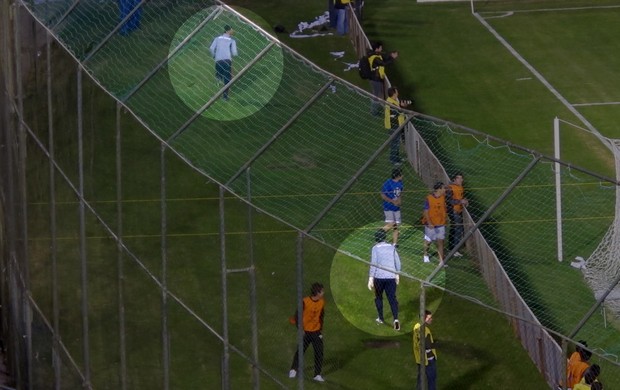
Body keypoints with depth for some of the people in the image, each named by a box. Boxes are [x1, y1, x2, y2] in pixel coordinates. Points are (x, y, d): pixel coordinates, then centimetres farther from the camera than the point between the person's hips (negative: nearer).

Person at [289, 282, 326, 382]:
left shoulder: (322, 302, -3)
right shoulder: (305, 302, -19)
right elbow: (298, 315, -12)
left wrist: (321, 327, 13)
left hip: (316, 331, 4)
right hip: (305, 332, -4)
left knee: (319, 353, -1)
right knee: (300, 351, 9)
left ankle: (317, 375, 8)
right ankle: (293, 370, 29)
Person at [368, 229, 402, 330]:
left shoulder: (375, 248, -6)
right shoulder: (391, 247, 6)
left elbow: (373, 264, -11)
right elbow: (397, 262, 9)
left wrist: (370, 279, -9)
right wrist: (397, 274, 22)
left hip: (379, 277, -2)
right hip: (391, 277, 2)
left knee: (378, 297, 18)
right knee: (392, 298, -1)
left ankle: (381, 318, 27)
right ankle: (395, 319, -20)